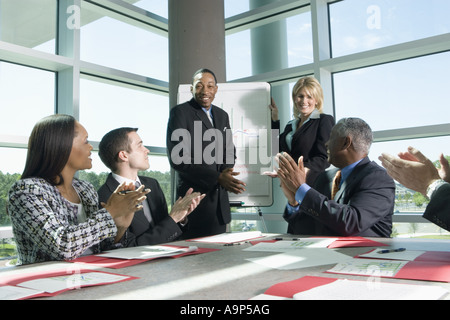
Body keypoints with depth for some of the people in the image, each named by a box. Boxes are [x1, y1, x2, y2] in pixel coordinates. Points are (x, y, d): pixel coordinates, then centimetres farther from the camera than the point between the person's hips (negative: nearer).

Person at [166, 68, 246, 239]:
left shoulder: (222, 115, 13)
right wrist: (217, 177, -20)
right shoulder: (180, 112, -8)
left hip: (220, 198, 6)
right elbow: (177, 158, -16)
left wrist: (226, 171, -8)